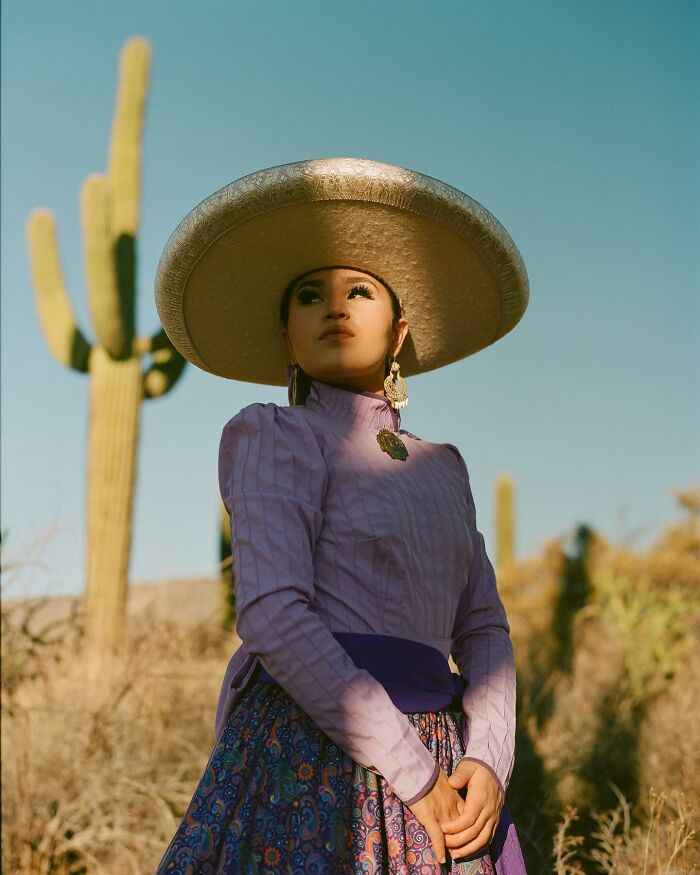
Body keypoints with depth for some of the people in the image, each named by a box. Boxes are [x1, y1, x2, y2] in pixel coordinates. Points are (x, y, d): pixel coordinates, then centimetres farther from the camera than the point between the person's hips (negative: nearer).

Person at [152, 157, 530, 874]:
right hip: (315, 759, -5)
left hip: (440, 766, 6)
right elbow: (272, 616, -14)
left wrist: (486, 760, -5)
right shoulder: (275, 437, -1)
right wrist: (414, 773, -15)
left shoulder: (440, 466, 17)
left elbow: (483, 630, 14)